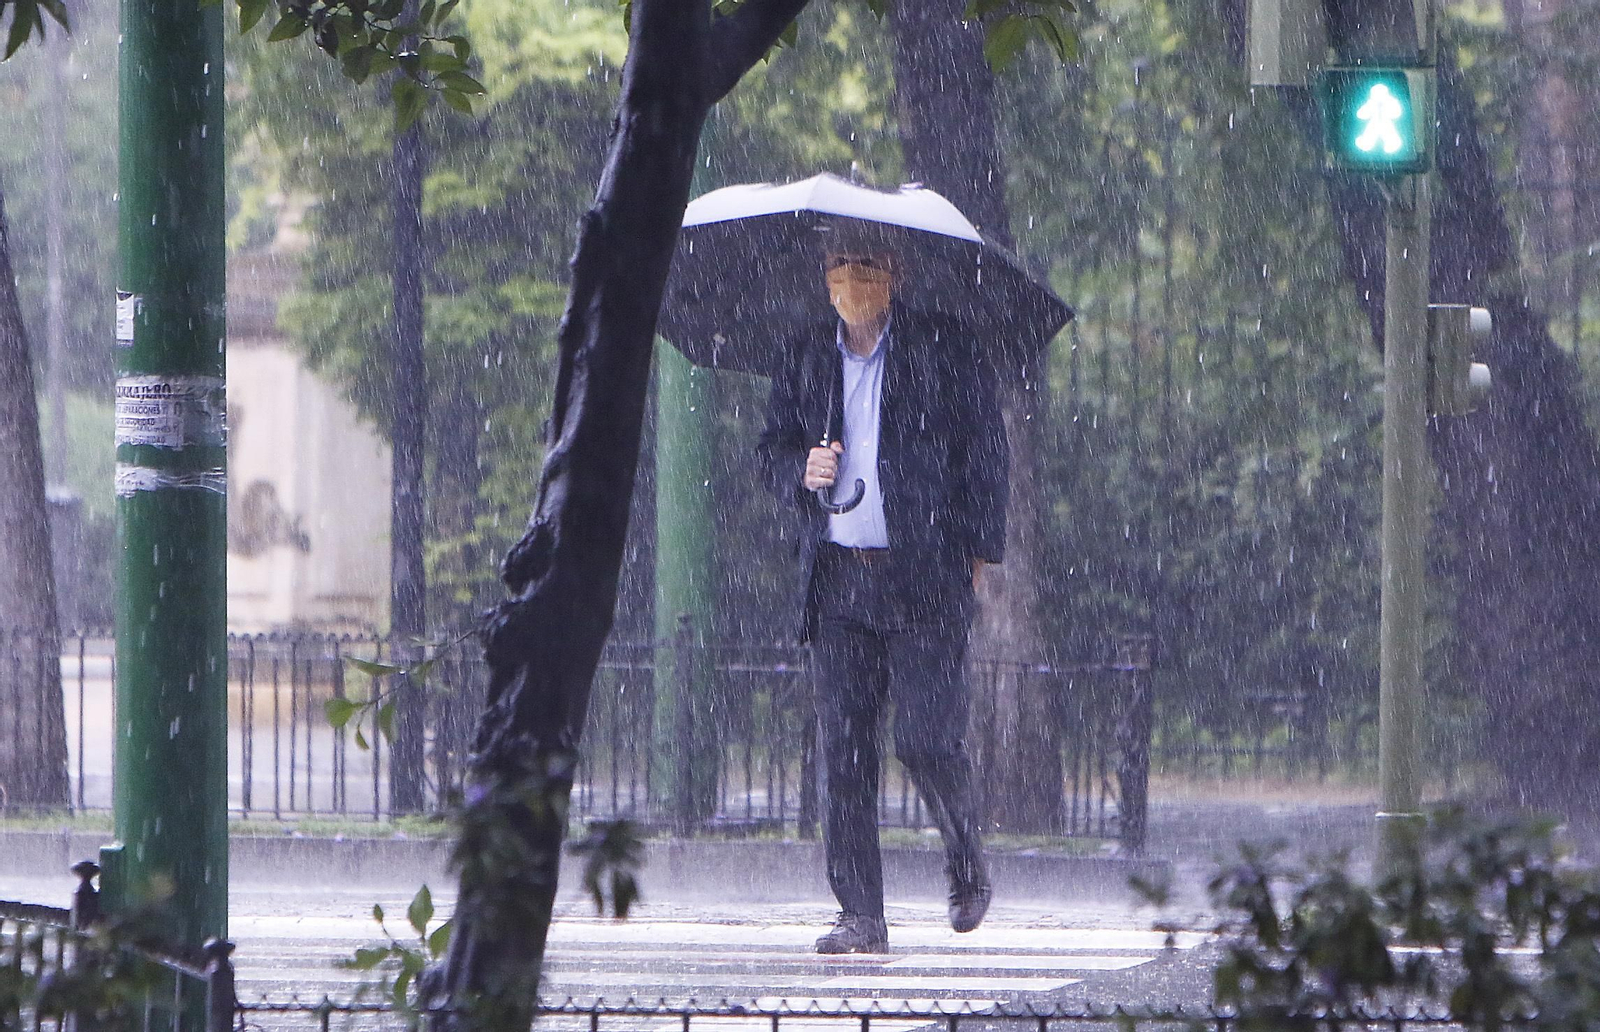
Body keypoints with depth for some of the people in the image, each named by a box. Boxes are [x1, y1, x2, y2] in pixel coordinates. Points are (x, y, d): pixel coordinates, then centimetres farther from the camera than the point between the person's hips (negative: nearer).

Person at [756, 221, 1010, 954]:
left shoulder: (945, 351, 3)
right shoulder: (806, 360, 14)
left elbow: (985, 451, 3)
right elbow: (772, 448, 18)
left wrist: (977, 550, -3)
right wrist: (801, 471, -5)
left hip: (925, 576, -4)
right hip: (837, 581, 4)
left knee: (927, 740, -8)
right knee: (842, 748, -2)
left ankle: (967, 865, 20)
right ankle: (860, 915, 1)